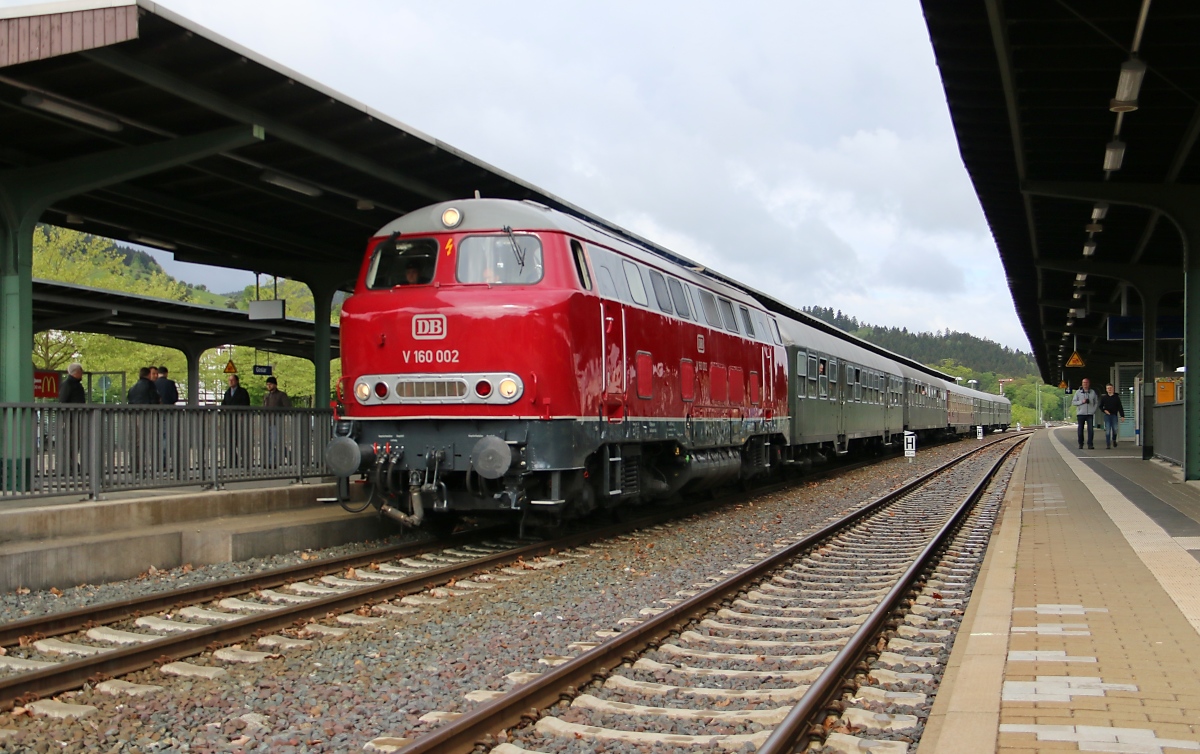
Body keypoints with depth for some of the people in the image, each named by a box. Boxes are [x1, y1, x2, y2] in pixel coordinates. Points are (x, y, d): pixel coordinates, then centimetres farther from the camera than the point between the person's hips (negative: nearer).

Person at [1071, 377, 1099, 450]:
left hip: (1090, 414, 0)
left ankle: (1090, 444, -7)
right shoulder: (1078, 392, 5)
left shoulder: (1093, 392, 9)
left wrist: (1094, 410, 0)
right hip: (1080, 414, 0)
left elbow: (1097, 402, 14)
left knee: (1090, 429, -8)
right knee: (1080, 430, 3)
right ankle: (1080, 444, 14)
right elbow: (1073, 402, 2)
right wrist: (1082, 401, -12)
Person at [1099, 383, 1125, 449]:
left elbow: (1120, 407, 4)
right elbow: (1100, 406, 11)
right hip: (1107, 415, 0)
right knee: (1107, 430, -3)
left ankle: (1114, 440, 30)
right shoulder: (1104, 397, 6)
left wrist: (1122, 415, -1)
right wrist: (1104, 410, -9)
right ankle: (1108, 444, 0)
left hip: (1114, 415, 0)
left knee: (1115, 429, 0)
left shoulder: (1116, 397, 5)